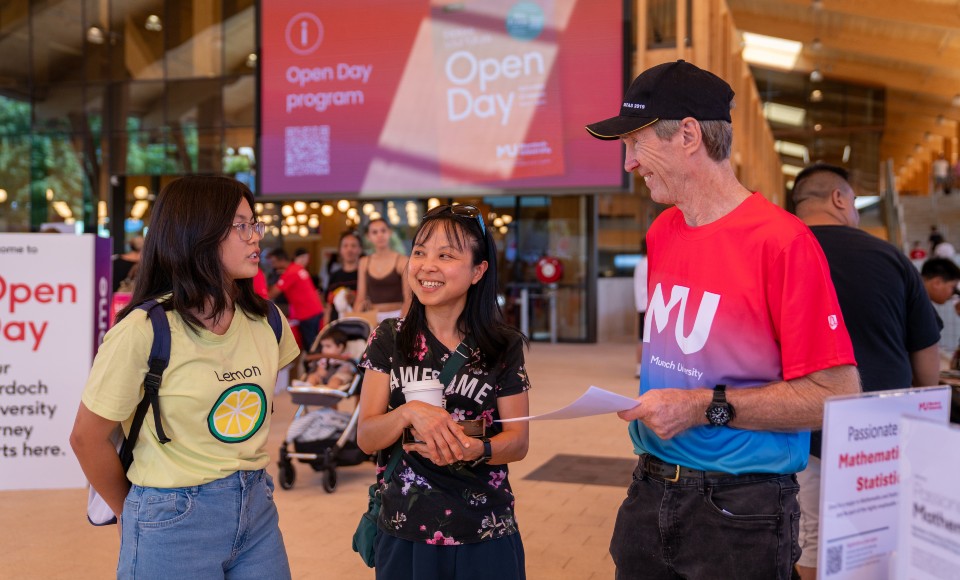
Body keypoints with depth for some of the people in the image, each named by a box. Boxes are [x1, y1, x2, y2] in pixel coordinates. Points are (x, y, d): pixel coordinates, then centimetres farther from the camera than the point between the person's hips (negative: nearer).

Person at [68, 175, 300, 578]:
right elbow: (88, 439, -6)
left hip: (257, 508, 5)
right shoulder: (144, 331, -16)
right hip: (175, 519, -5)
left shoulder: (266, 321, -1)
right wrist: (132, 514, 6)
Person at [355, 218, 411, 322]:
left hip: (396, 316, -3)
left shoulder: (402, 261, -1)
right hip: (371, 318, 3)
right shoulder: (364, 263, 10)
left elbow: (408, 299, -5)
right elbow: (360, 299, 11)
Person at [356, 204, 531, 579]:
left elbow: (518, 442, -2)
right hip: (403, 533, 1)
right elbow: (366, 439, -6)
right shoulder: (389, 340, -3)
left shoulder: (504, 346, -5)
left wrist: (475, 449, -23)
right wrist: (408, 412, -25)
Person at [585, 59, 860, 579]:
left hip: (739, 510, -6)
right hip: (650, 491, 6)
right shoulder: (661, 233, 5)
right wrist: (648, 407, 3)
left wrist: (708, 407, -21)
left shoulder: (782, 242, -17)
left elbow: (836, 395, -18)